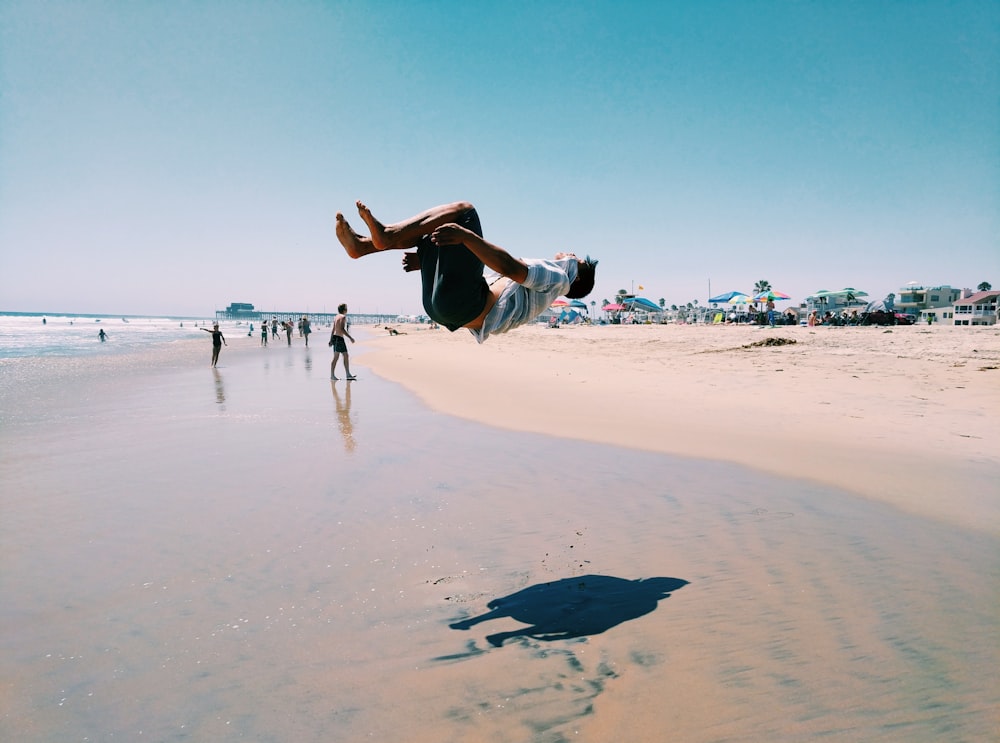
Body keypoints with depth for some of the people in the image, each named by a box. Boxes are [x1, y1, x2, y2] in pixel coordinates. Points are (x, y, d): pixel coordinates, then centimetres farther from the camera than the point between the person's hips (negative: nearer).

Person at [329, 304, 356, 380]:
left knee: (346, 356, 10)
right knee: (336, 357, -7)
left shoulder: (336, 317, 16)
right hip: (338, 338, -10)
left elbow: (333, 329, 19)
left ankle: (348, 375, 11)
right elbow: (342, 329, -22)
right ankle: (332, 375, -4)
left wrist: (331, 340, 23)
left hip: (335, 337, 10)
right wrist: (350, 337, -20)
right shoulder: (343, 317, -11)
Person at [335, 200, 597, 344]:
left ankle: (387, 234, -13)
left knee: (463, 210, -7)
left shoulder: (557, 278, 7)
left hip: (464, 303, -9)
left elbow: (510, 267, -15)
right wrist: (425, 261, 26)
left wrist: (465, 236, -28)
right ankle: (361, 245, 2)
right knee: (431, 228, 20)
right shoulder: (530, 290, 33)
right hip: (443, 304, 9)